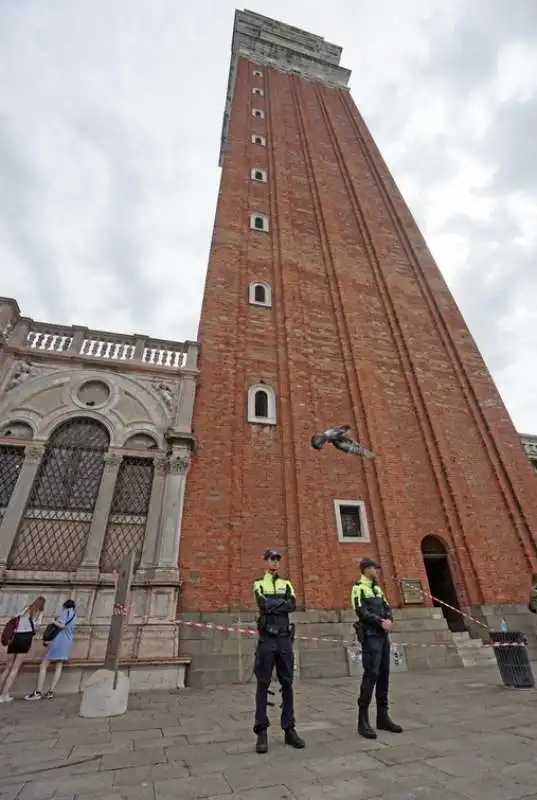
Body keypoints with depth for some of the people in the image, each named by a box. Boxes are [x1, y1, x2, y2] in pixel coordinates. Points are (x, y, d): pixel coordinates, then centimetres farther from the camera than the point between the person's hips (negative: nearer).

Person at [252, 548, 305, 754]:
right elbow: (263, 604, -16)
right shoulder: (258, 584, 1)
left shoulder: (286, 584, 10)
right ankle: (261, 732, 14)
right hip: (267, 638, -3)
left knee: (287, 684, 9)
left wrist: (272, 605, -12)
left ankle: (289, 729, 21)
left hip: (285, 638, 3)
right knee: (263, 685, 3)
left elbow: (293, 605, -6)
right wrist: (282, 601, -8)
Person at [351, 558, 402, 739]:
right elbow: (362, 612, -18)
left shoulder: (378, 589, 16)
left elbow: (387, 608, 12)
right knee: (371, 674, -9)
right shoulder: (359, 588, -10)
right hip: (370, 636, -8)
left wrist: (389, 620, -8)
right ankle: (363, 720, 0)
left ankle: (382, 716, 21)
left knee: (384, 674, 10)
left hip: (383, 636, 8)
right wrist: (381, 622, -17)